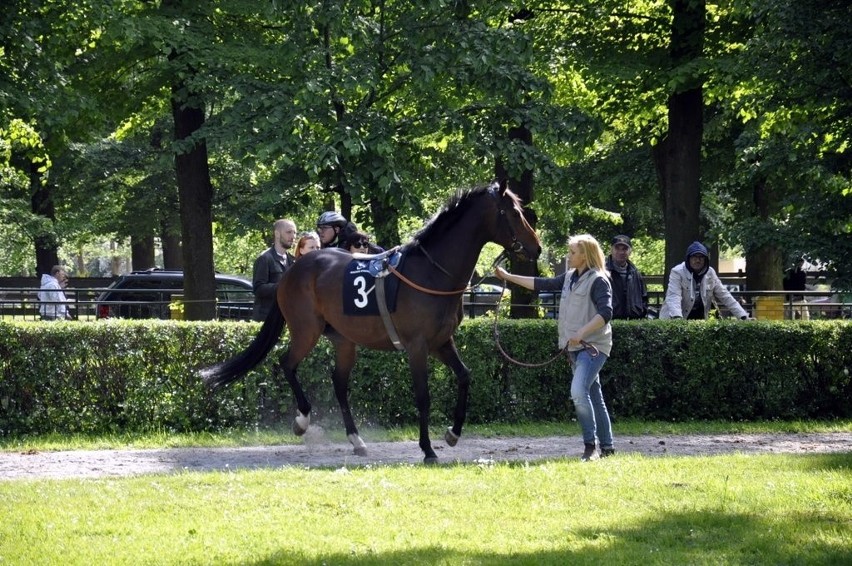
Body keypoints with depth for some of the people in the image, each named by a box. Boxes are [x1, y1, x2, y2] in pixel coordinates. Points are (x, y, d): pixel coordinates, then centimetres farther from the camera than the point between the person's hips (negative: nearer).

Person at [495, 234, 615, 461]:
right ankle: (607, 447, 16)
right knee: (593, 396, 11)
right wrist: (508, 277, 19)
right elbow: (542, 284, 19)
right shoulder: (570, 277, 13)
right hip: (576, 347, 9)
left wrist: (581, 333, -28)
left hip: (593, 346, -9)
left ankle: (590, 446, -14)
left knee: (579, 392, -21)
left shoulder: (598, 280, -11)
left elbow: (606, 312, -21)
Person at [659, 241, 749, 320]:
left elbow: (725, 296, 7)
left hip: (699, 320, 4)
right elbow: (673, 297, -24)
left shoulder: (710, 273, 3)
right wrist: (677, 317, -43)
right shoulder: (677, 272, -12)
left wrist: (743, 316, 1)